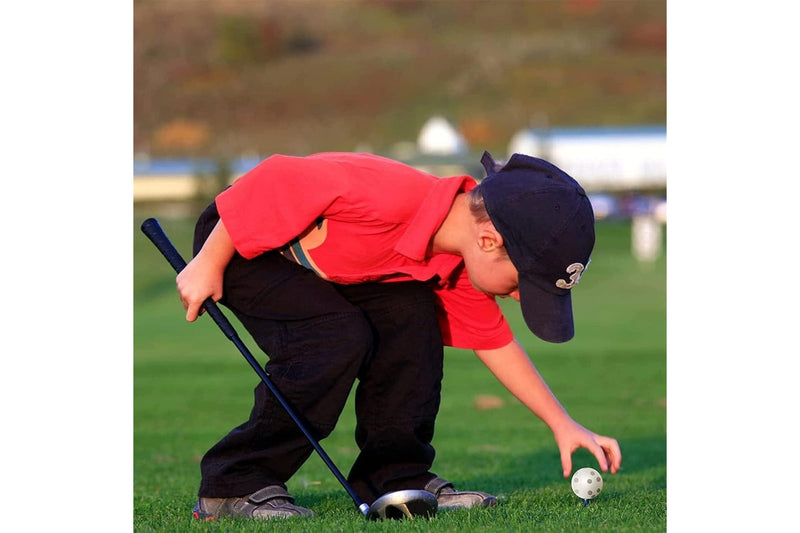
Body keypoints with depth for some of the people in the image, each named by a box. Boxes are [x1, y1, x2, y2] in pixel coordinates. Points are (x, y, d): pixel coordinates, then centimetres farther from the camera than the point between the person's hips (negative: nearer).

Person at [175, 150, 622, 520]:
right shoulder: (386, 196, -36)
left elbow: (495, 342, 5)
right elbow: (273, 182, -30)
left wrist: (563, 424, 2)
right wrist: (208, 265, -22)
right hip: (231, 241, -7)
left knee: (412, 312, -12)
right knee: (341, 337, -26)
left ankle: (397, 476, -2)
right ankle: (234, 485, -17)